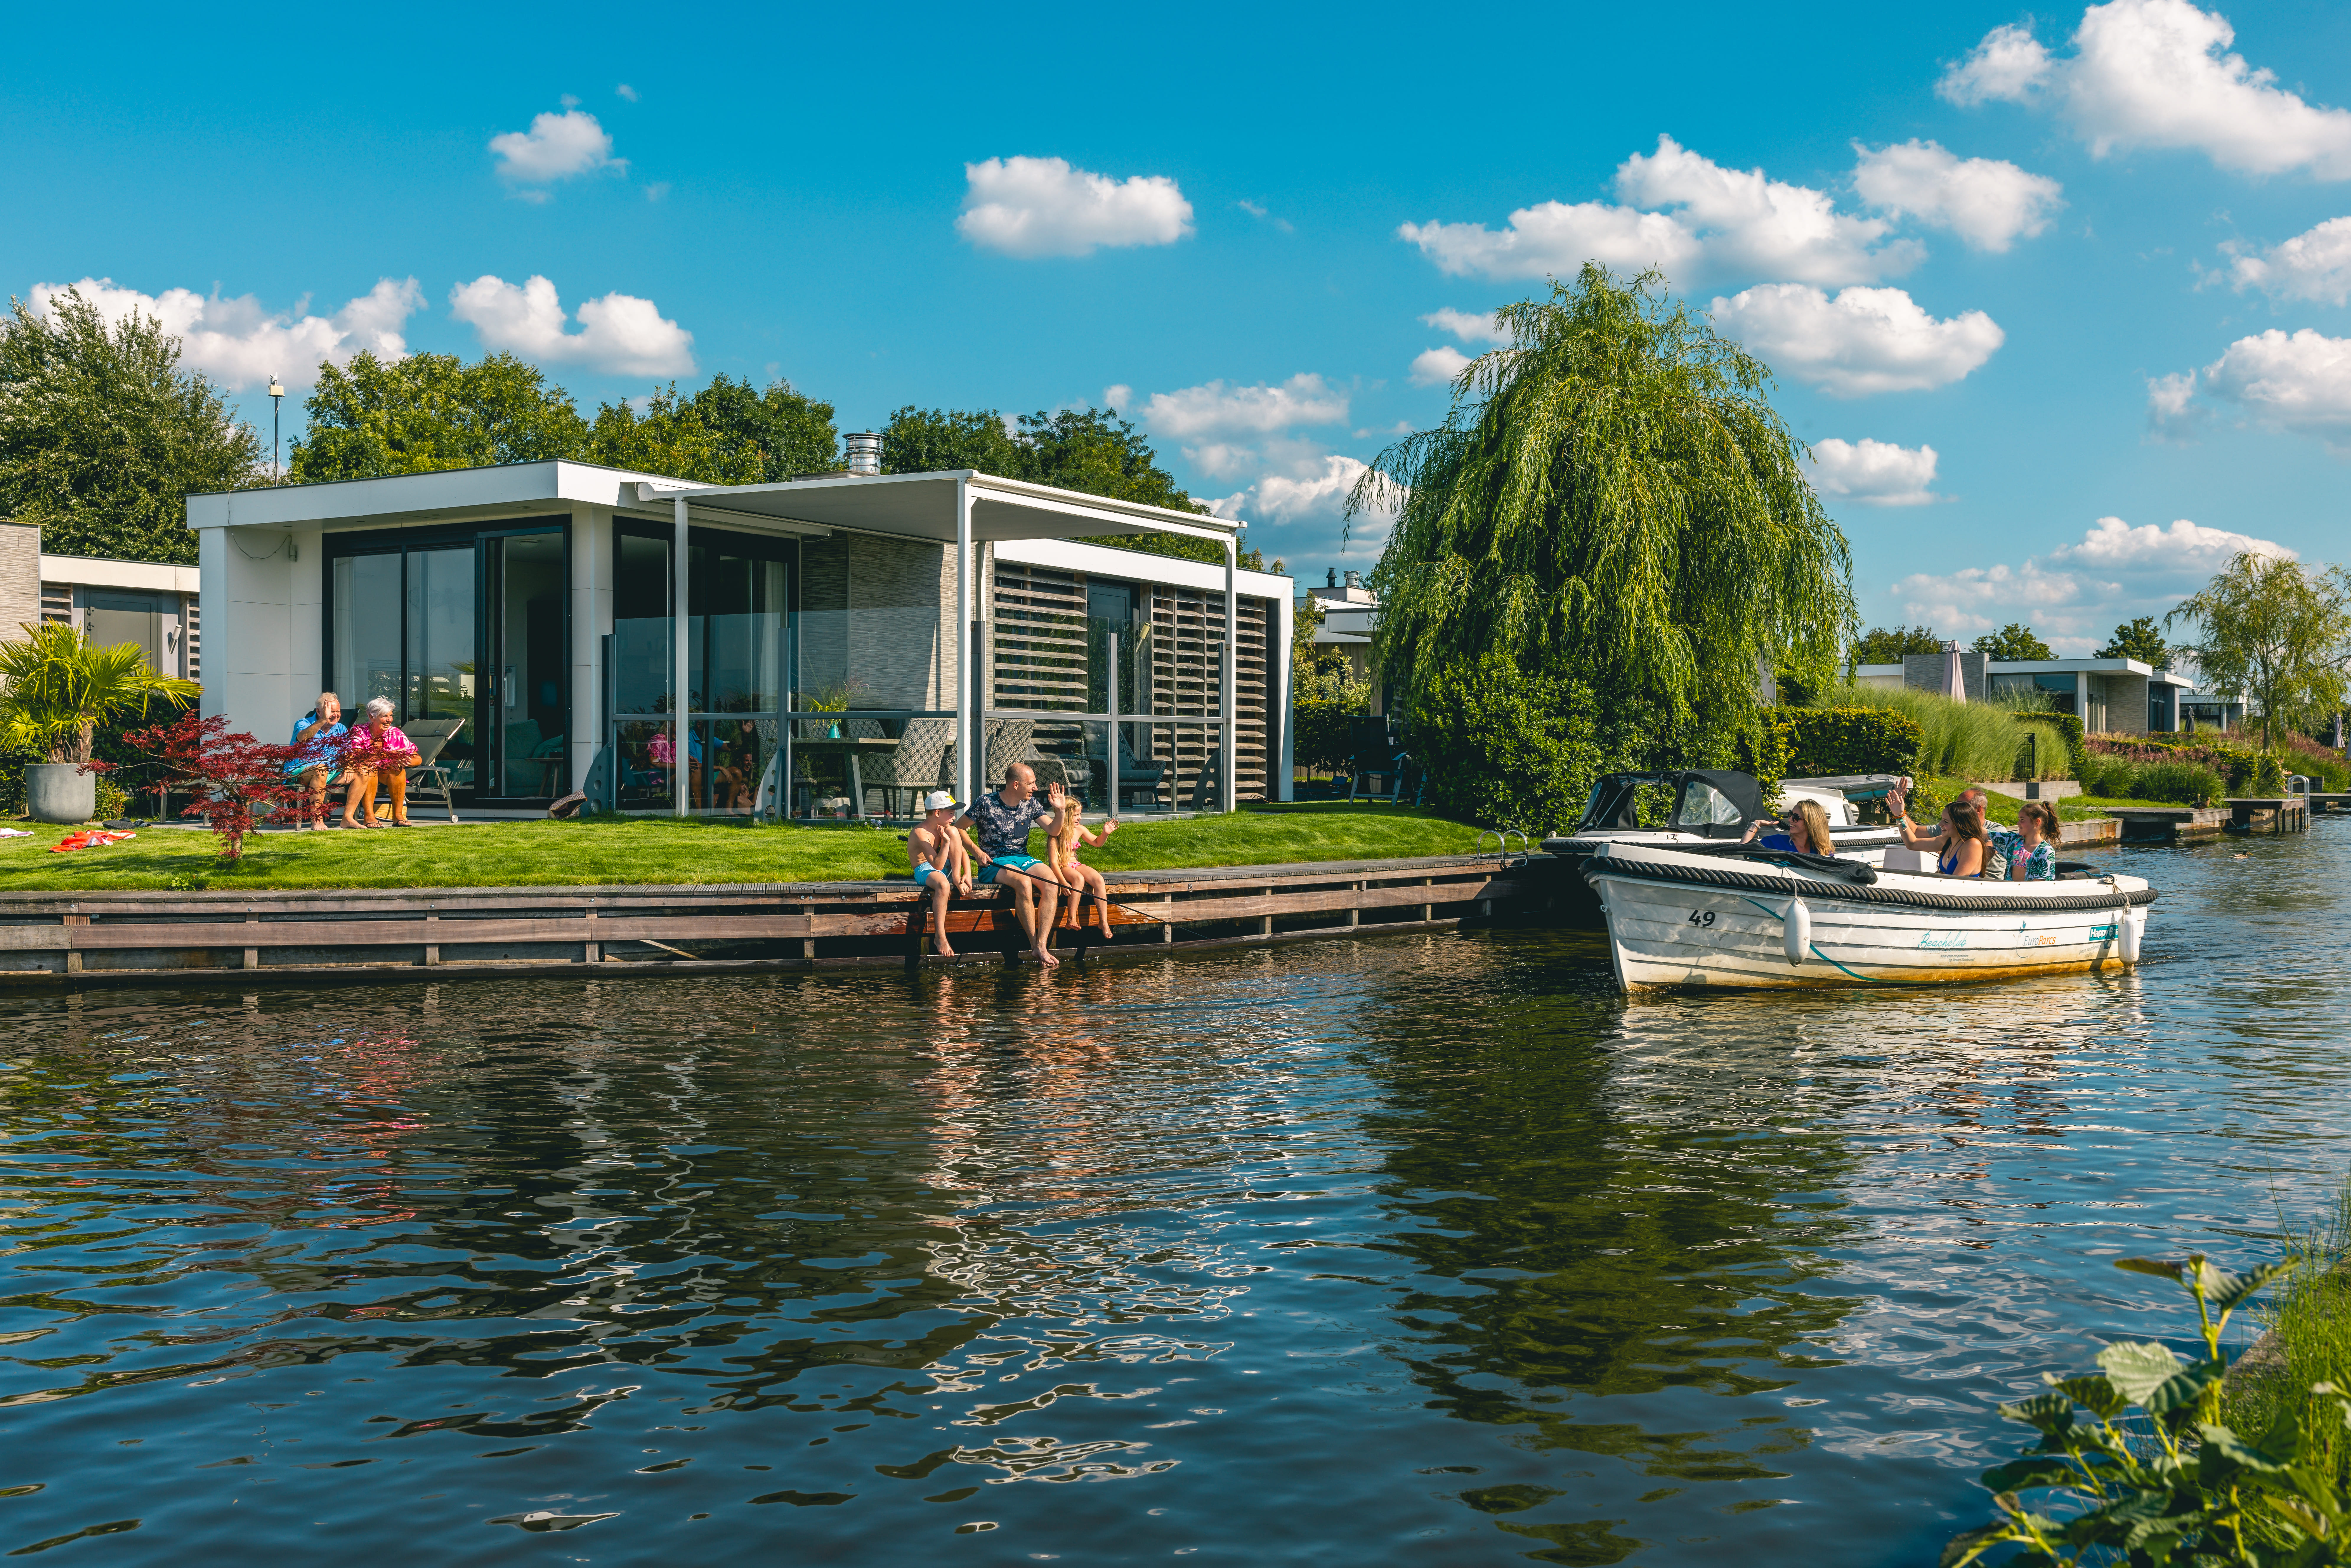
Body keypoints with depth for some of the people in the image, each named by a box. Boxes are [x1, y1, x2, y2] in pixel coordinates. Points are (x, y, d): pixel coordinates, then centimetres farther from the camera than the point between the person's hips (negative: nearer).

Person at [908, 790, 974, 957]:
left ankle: (957, 879, -11)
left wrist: (968, 875, -9)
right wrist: (946, 843, -33)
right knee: (943, 884, -43)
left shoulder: (945, 828, 5)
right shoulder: (921, 834, -22)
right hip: (924, 871, -8)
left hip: (944, 867, 8)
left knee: (953, 831, -10)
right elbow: (937, 865, -28)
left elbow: (963, 852, 7)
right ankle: (940, 937, -41)